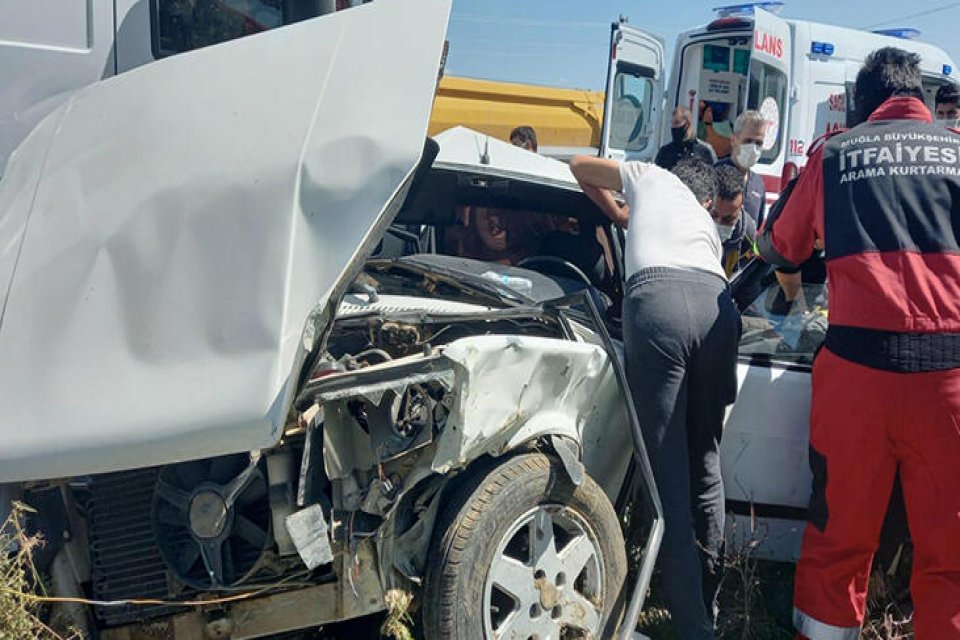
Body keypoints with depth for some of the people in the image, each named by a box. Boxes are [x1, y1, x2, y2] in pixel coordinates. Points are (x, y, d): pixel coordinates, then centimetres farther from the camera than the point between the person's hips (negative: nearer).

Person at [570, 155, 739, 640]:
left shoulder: (650, 176, 33)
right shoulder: (706, 222, 40)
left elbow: (580, 165, 43)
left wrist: (616, 214, 53)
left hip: (657, 296, -4)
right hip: (716, 302, 4)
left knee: (667, 472, -3)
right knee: (705, 464, 15)